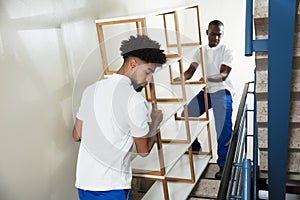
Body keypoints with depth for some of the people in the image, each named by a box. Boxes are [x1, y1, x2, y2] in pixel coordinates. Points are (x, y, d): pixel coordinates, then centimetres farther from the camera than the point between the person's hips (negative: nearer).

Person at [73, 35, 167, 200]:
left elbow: (77, 135, 10)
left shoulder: (91, 89, 2)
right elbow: (144, 150, -6)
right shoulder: (135, 101, -17)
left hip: (83, 182, 7)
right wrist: (155, 121, 8)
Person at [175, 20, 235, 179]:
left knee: (223, 130, -16)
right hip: (205, 91, 5)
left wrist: (208, 78, -38)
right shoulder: (200, 51, 10)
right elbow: (190, 71, 1)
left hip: (222, 91, -5)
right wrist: (182, 78, -23)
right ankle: (195, 148, 23)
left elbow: (223, 75, -17)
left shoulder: (227, 51, -4)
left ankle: (223, 165, 0)